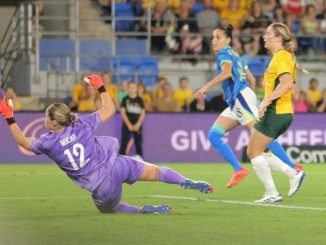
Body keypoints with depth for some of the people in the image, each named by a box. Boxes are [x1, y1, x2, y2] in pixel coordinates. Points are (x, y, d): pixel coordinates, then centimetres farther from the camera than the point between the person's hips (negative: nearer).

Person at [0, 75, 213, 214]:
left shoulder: (48, 143, -6)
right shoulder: (82, 125, -1)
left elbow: (23, 141, 11)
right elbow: (109, 110, 9)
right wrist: (100, 87, 17)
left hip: (102, 188, -2)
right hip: (116, 165, 2)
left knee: (109, 209, 27)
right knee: (155, 172, 16)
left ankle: (145, 210, 7)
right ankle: (186, 182, -5)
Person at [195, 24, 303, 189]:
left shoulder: (224, 53, -4)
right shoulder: (235, 56, 23)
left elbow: (226, 72, -24)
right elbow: (252, 79, 24)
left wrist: (206, 86, -31)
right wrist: (252, 97, 32)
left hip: (241, 97, -10)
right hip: (235, 103, 10)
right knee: (214, 135, 3)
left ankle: (292, 168, -14)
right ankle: (239, 170, -7)